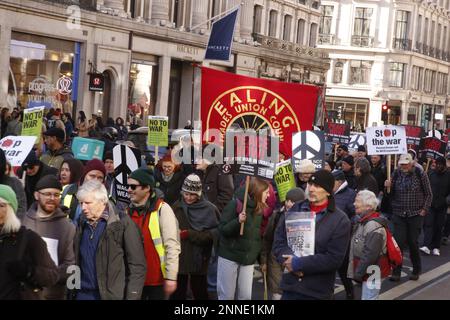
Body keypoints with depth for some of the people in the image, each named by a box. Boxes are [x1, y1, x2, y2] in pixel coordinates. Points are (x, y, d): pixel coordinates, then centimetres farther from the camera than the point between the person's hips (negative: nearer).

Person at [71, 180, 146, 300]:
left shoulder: (122, 223, -8)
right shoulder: (82, 224, 9)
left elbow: (137, 266, -9)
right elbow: (76, 262, 15)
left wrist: (132, 297, -14)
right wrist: (72, 292, 8)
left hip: (112, 295, -5)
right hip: (82, 294, 5)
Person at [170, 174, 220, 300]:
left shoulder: (210, 209, -9)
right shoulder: (176, 207, 1)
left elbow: (215, 233, -12)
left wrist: (188, 234, -15)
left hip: (199, 259, -2)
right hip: (179, 258, 2)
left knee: (199, 291, 12)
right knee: (177, 293, 8)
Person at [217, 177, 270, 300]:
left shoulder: (260, 209, 9)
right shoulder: (235, 204, -11)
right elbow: (222, 229, -12)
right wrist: (238, 221, -29)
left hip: (249, 259, 5)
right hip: (229, 256, -5)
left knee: (246, 296, 1)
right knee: (227, 295, 1)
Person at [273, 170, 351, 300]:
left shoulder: (340, 220, -5)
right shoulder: (295, 209, 7)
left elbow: (334, 259, -12)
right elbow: (279, 241, 6)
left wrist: (299, 264, -15)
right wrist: (289, 260, -15)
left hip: (318, 291, -3)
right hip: (289, 286, 3)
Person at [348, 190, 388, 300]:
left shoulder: (373, 226, -22)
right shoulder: (363, 222, 10)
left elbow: (370, 254, -26)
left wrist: (358, 272, -20)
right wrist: (357, 271, 16)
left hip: (372, 274, -10)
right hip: (367, 273, 10)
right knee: (366, 296, 19)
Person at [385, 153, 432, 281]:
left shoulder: (420, 174, -4)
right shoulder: (396, 174, 2)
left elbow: (428, 194, 3)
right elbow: (392, 194, 9)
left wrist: (424, 209, -4)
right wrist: (388, 187, -11)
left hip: (415, 214, -2)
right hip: (399, 214, 2)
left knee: (413, 243, 3)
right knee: (399, 242, -4)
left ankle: (416, 270, 22)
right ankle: (396, 272, 2)